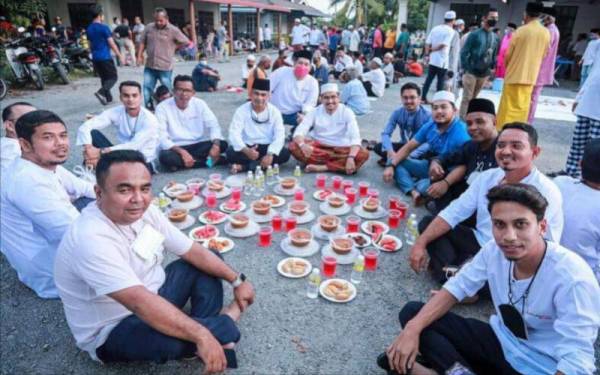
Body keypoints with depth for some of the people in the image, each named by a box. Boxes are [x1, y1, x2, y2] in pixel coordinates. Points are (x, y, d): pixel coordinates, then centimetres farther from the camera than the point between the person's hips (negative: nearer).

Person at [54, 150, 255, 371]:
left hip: (152, 298, 8)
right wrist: (201, 335, -39)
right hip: (112, 331, -8)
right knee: (172, 339, -37)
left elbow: (194, 252, -2)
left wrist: (237, 280, -2)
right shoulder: (91, 239, -32)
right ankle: (227, 318, -6)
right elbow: (140, 304, -39)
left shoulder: (145, 211, -9)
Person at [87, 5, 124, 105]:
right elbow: (112, 44, -12)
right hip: (105, 57, -7)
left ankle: (108, 97, 17)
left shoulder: (88, 29, 11)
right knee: (113, 77, 0)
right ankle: (101, 92, -20)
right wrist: (120, 56, -5)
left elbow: (91, 44, 18)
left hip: (95, 58, 7)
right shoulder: (104, 28, -12)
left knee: (104, 78, 15)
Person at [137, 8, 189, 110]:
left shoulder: (173, 30, -7)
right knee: (147, 88, 7)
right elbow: (143, 42, 13)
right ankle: (148, 108, 18)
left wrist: (172, 47, 2)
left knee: (167, 89, 7)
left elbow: (186, 42, -1)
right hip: (149, 66, 4)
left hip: (165, 67, -4)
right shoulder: (149, 27, 3)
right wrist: (139, 56, 6)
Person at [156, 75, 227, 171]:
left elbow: (213, 125, -6)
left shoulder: (199, 104, 1)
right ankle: (209, 161, -21)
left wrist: (216, 145, -27)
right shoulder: (162, 107, -9)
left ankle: (180, 163, -17)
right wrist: (182, 152, -32)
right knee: (165, 156, -36)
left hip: (198, 145, 3)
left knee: (222, 144, -21)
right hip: (176, 148, -3)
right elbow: (162, 138, -16)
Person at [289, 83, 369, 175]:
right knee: (293, 146, -26)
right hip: (318, 148, 1)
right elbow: (299, 132, -15)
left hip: (340, 149, -1)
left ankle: (322, 167, -29)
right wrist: (302, 144, -39)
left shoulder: (347, 112, -8)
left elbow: (355, 138, -19)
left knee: (363, 154, -29)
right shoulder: (315, 112, -4)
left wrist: (351, 157, -37)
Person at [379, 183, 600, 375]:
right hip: (500, 341, 5)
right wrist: (413, 328, -17)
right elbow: (456, 288, -4)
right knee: (412, 312, -6)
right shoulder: (494, 250, -12)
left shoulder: (573, 278, -27)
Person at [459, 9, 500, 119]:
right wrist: (465, 69, -11)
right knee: (467, 98, -5)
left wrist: (491, 70, 7)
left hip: (484, 74, 5)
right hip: (471, 72, -5)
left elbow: (494, 55, 16)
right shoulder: (474, 34, -4)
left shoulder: (495, 38, 11)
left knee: (473, 98, 11)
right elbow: (464, 52, -6)